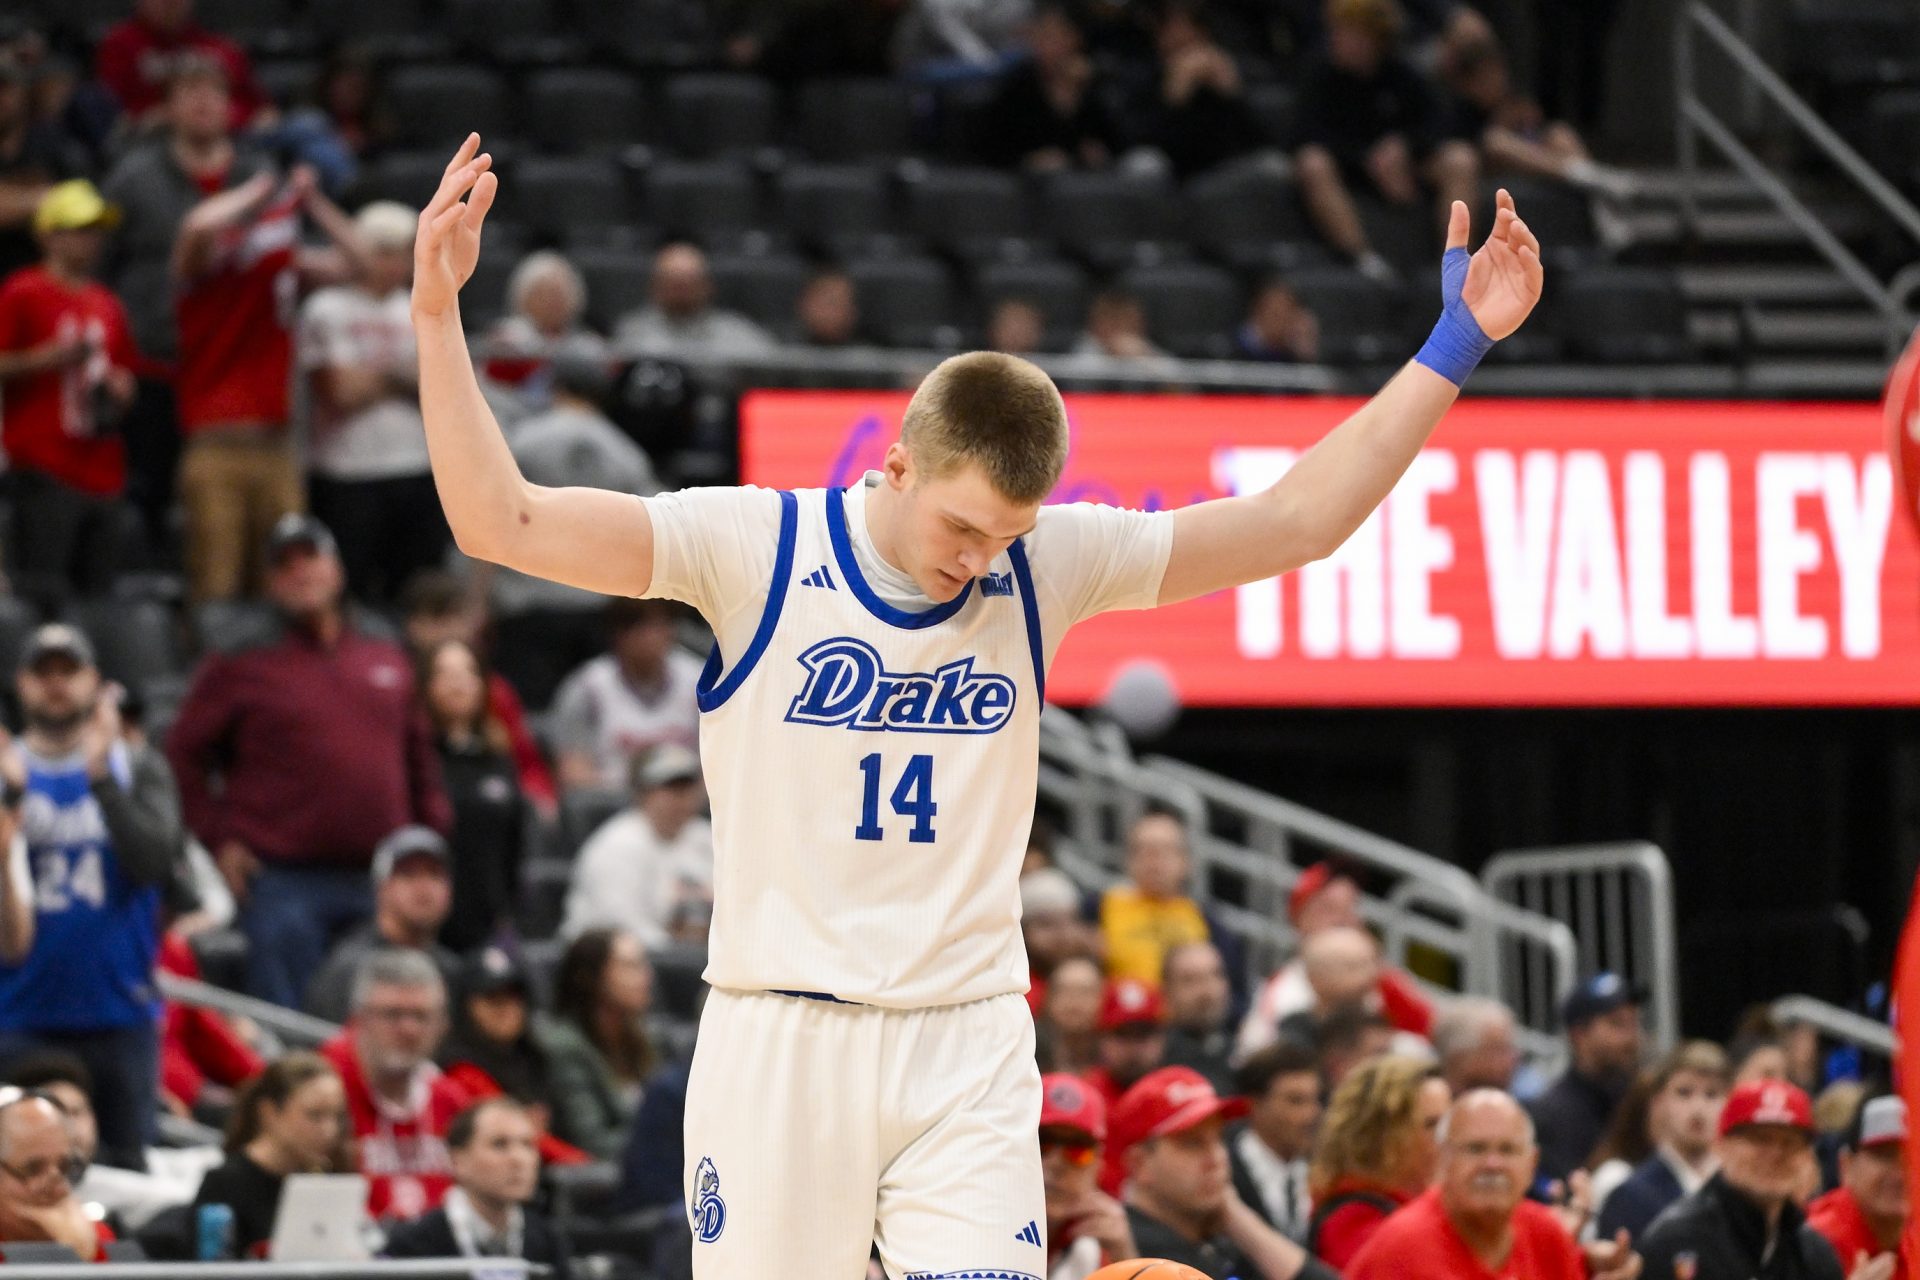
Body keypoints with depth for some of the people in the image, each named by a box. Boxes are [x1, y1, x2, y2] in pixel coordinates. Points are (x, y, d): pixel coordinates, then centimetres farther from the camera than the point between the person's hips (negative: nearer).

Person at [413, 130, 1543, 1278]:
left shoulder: (1046, 564, 3)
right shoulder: (758, 547, -5)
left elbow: (1295, 523, 6)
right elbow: (501, 523, -11)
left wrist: (1455, 346, 2)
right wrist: (438, 313, -20)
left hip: (969, 1053, 2)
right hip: (780, 1041, -2)